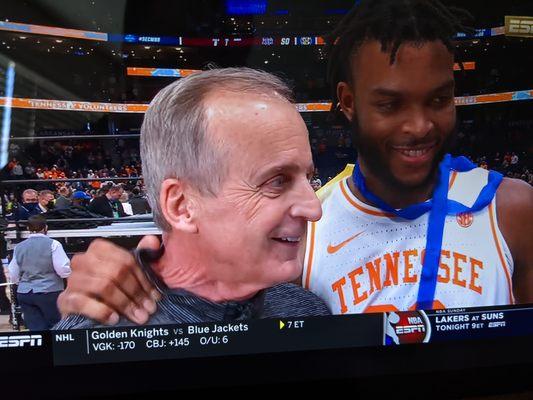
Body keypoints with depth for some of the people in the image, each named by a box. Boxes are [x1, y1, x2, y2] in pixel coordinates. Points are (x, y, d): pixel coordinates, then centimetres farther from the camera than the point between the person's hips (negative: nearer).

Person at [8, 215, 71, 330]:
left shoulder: (19, 247, 6)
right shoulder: (52, 244, -8)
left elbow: (13, 277, 10)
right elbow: (64, 271, -14)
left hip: (24, 294, 4)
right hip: (50, 293, -4)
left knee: (35, 329, 6)